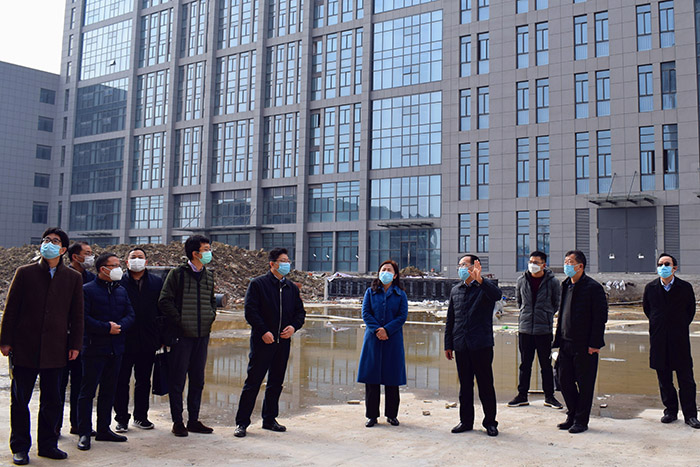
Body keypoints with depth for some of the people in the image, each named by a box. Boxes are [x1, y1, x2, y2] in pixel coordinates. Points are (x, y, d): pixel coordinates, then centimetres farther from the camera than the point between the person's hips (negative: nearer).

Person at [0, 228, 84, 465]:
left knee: (52, 401, 8)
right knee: (19, 400, 6)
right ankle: (20, 447, 19)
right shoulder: (25, 273, 3)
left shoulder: (73, 278, 6)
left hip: (54, 350, 1)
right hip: (24, 347, -1)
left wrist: (75, 345, 3)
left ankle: (48, 444, 22)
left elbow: (77, 315, 8)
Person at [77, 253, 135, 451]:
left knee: (109, 390, 12)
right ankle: (84, 433, 5)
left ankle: (104, 429, 22)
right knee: (88, 391, -1)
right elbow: (83, 318, -14)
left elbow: (130, 315, 9)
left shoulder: (121, 291, 14)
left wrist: (119, 326, -10)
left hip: (116, 348, 6)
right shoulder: (88, 290, -5)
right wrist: (107, 328, -16)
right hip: (94, 348, -6)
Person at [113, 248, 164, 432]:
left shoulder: (157, 282, 6)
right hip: (124, 341, -2)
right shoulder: (118, 282, -2)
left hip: (148, 341, 3)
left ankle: (141, 416, 26)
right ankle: (122, 418, 17)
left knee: (144, 381, 13)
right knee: (122, 381, 5)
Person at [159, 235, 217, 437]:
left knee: (198, 380, 11)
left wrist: (211, 316, 9)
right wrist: (179, 321, -12)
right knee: (177, 380, 2)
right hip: (182, 335, -5)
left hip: (202, 335, 6)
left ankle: (194, 420, 20)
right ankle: (177, 421, 12)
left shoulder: (209, 275, 12)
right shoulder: (177, 273, -5)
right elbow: (164, 301, -8)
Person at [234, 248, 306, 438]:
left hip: (283, 342, 5)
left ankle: (269, 419, 25)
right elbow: (250, 310, -9)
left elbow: (300, 312, 16)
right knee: (253, 381, -3)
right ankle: (242, 422, 6)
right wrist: (263, 332, -17)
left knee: (276, 383, 12)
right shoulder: (258, 284, -2)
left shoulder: (292, 288, 14)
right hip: (262, 342, -5)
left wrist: (294, 326, -3)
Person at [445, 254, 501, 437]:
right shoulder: (455, 290, 14)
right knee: (465, 384, 11)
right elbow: (450, 319, 16)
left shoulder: (485, 287, -2)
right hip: (461, 345, 5)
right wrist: (448, 345, 12)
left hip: (481, 345, -5)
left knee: (486, 384, 2)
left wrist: (480, 280, -40)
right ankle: (466, 421, 21)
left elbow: (497, 295, -26)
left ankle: (490, 422, 15)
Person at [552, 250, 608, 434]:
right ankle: (572, 416, 25)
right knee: (565, 381, 10)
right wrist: (559, 338, 13)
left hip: (585, 346, -7)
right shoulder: (565, 286, 13)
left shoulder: (593, 287, -10)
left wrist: (594, 344, -16)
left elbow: (600, 317, -12)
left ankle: (581, 421, 15)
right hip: (566, 343, 7)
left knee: (584, 384, 4)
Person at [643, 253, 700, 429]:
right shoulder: (650, 288, 2)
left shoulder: (685, 287, -2)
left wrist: (682, 326, 8)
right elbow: (646, 308, 17)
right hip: (659, 340, 2)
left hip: (680, 338, -2)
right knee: (664, 378, 8)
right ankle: (670, 411, 21)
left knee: (686, 378, 1)